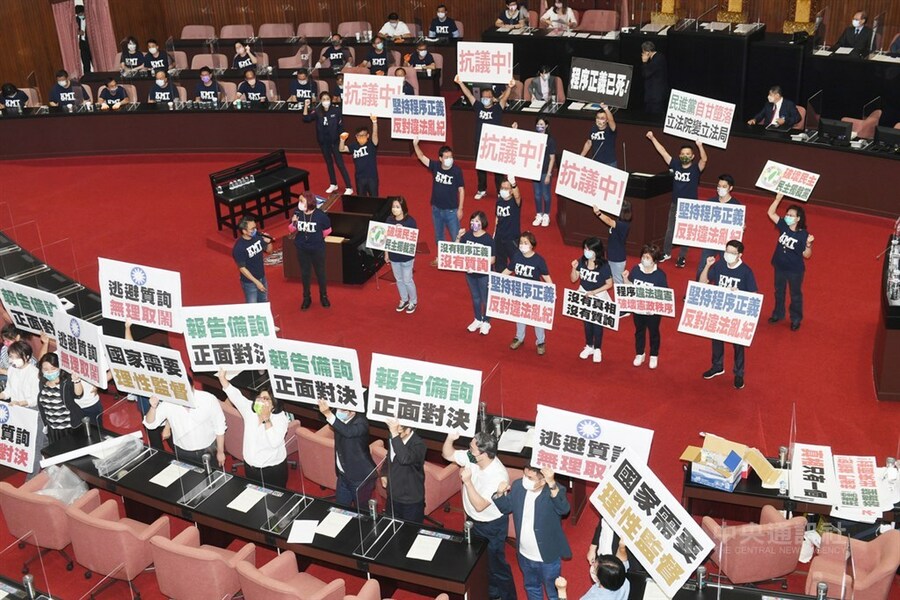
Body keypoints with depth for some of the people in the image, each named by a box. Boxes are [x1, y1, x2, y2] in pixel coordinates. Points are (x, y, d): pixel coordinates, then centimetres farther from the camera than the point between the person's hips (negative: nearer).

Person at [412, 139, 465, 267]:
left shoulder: (457, 171, -15)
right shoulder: (435, 166, -6)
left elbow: (461, 190, -10)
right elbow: (421, 157, -1)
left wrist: (460, 209, -10)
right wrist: (415, 144, -17)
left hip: (451, 210, -4)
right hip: (437, 208, 4)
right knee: (438, 235, 20)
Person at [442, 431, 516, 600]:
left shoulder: (498, 476, -35)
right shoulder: (471, 458, -17)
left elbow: (480, 505, -34)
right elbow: (448, 454, -2)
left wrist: (467, 481, -38)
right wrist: (450, 438, -21)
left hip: (492, 526, -8)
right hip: (473, 520, 8)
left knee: (495, 563, 10)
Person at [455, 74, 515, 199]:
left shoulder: (498, 108, -6)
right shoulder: (478, 107, 2)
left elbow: (504, 97, -21)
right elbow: (468, 95, -2)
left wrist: (509, 87, -39)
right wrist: (460, 83, -12)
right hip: (480, 144, 3)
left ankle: (501, 192, 16)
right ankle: (482, 190, 32)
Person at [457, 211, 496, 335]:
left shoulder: (488, 239, -18)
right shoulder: (467, 235, -5)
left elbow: (492, 259, -17)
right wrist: (458, 237, -15)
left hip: (484, 274, -4)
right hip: (470, 273, 4)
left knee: (485, 299, 11)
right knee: (475, 297, 21)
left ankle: (486, 322, 30)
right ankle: (478, 320, 39)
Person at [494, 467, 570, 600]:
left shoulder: (554, 490, -25)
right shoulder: (518, 486, -10)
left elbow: (564, 509, -44)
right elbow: (506, 508, 4)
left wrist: (552, 484, -53)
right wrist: (500, 494, -17)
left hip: (548, 557, -5)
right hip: (525, 555, 5)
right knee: (531, 588, 29)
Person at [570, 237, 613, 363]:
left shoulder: (604, 266, -21)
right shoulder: (581, 261, -10)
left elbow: (609, 284, -14)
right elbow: (573, 279, -2)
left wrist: (594, 292, -22)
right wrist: (574, 268, -21)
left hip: (598, 297, -4)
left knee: (597, 323, 11)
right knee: (587, 321, 19)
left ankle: (597, 349, 29)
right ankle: (589, 346, 37)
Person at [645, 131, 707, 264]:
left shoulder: (695, 168, -12)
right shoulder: (675, 165, -3)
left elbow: (704, 159, -31)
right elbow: (663, 152, -2)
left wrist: (700, 146, -48)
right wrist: (652, 138, -5)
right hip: (675, 204, 3)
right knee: (670, 230, 15)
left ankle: (682, 257, 20)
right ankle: (666, 253, 31)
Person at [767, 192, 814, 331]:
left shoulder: (803, 235, -22)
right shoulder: (784, 226, -9)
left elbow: (807, 255, -18)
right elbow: (771, 213, -7)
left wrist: (808, 244, -38)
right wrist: (778, 198, -17)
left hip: (795, 270, -5)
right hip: (779, 266, 5)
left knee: (795, 295, 14)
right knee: (779, 291, 24)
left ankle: (796, 319, 30)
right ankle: (778, 313, 44)